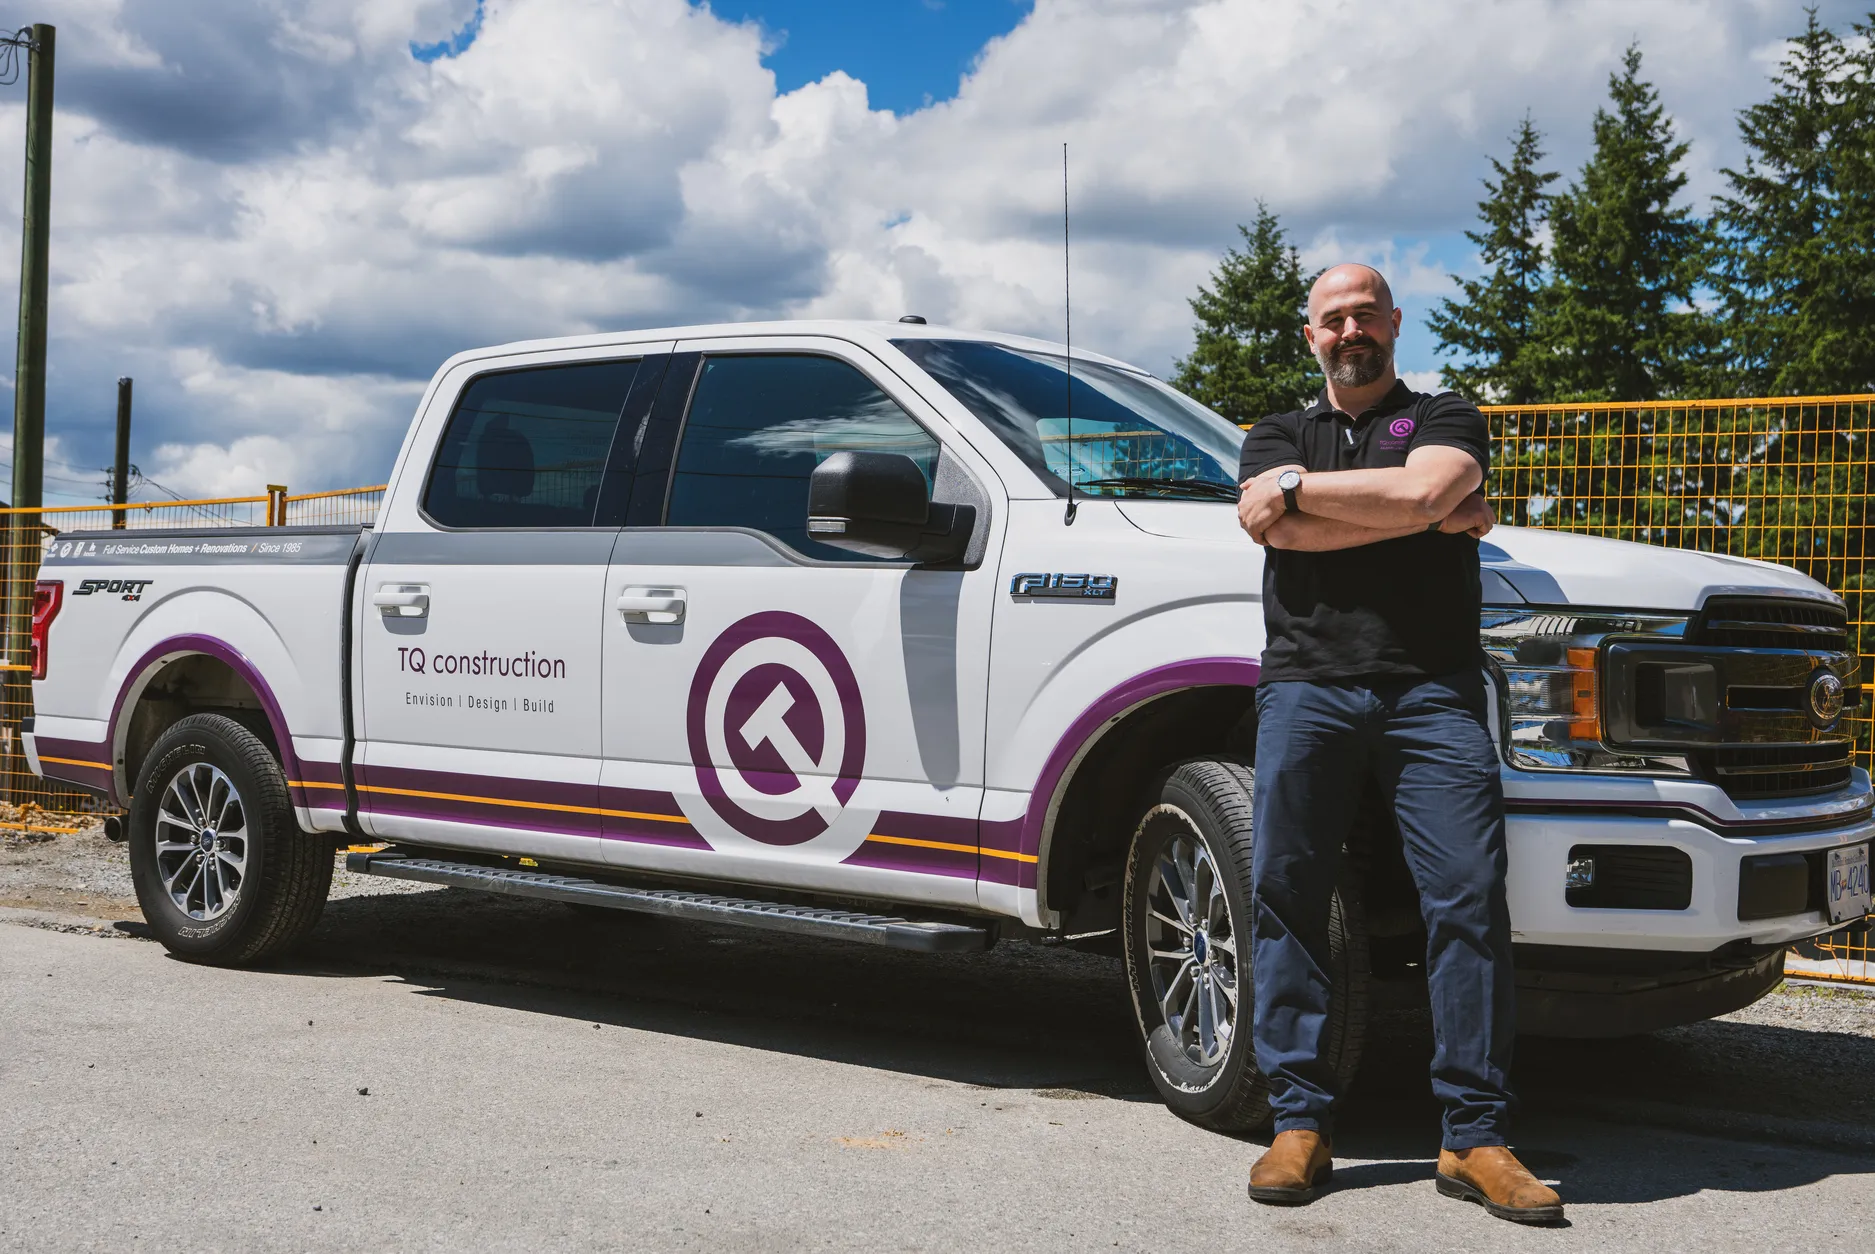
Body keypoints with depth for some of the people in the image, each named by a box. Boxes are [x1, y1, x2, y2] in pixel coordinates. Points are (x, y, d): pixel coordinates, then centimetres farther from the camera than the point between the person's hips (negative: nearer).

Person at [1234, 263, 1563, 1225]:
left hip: (1430, 687, -1)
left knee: (1469, 894, -11)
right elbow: (1267, 523, 0)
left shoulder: (1446, 418, 19)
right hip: (1306, 683, 2)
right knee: (1284, 892, -5)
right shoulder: (1277, 436, 24)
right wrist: (1424, 517, -1)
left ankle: (1475, 1138, -7)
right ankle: (1301, 1122, 0)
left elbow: (1422, 491, -6)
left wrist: (1298, 486, 2)